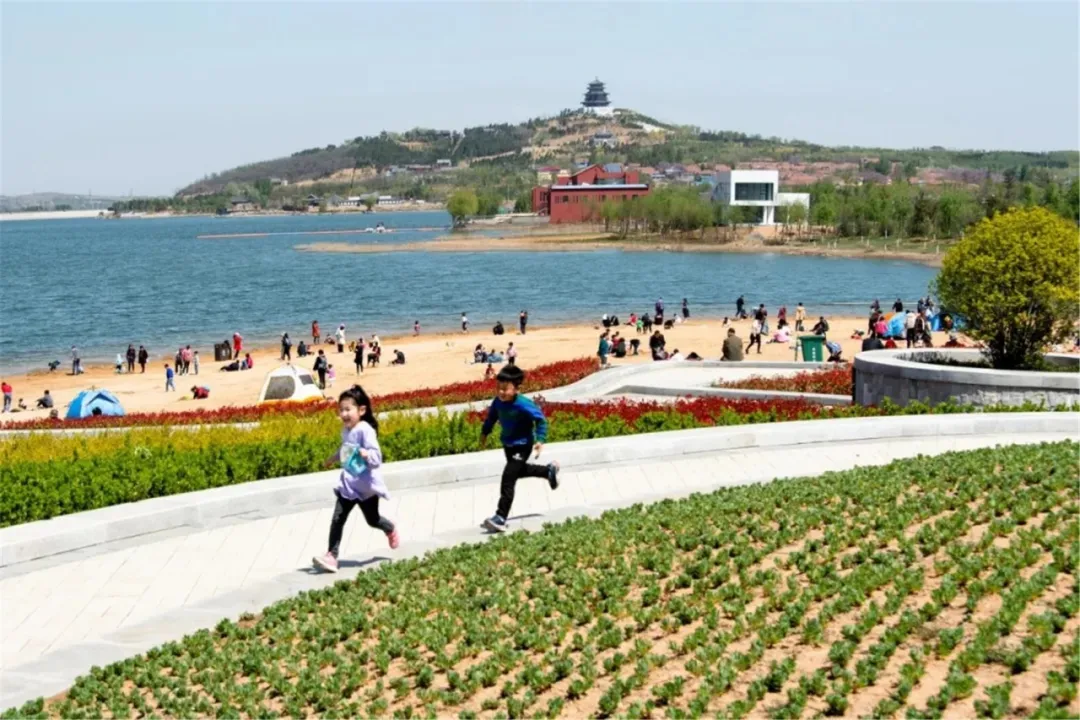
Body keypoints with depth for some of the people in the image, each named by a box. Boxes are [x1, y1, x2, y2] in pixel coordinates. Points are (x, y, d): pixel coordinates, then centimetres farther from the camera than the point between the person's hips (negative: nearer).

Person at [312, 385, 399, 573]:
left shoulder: (365, 430, -20)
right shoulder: (346, 430, 4)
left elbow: (376, 455, -27)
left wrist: (364, 453, -46)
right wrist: (334, 458, 39)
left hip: (366, 485, -6)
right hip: (348, 484, 6)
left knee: (372, 520, 13)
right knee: (337, 519, -7)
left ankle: (391, 530, 46)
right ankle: (331, 556, -10)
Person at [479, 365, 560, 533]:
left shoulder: (523, 404, -28)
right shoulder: (498, 402, -12)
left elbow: (540, 419, -18)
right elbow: (491, 416, 10)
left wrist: (540, 439, -23)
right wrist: (485, 432, 8)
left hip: (522, 445, -8)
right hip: (508, 444, 8)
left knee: (508, 478, -15)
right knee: (518, 471, 29)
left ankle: (500, 518, -14)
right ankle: (549, 470, 54)